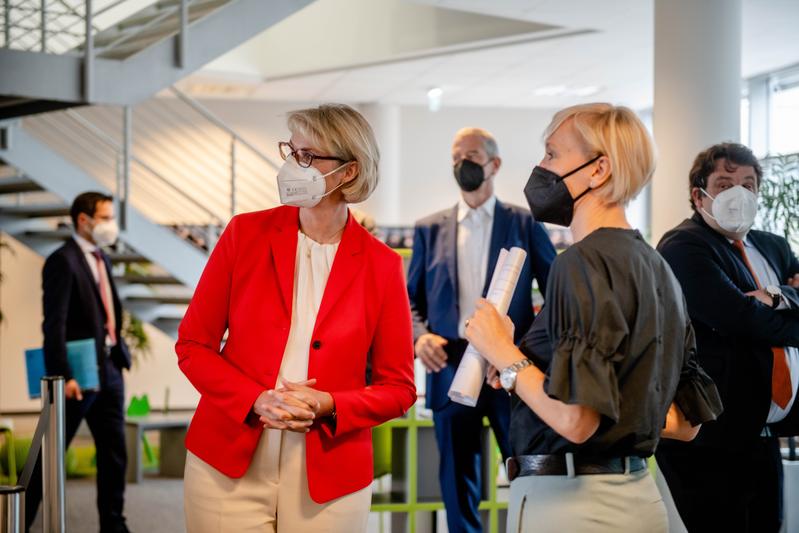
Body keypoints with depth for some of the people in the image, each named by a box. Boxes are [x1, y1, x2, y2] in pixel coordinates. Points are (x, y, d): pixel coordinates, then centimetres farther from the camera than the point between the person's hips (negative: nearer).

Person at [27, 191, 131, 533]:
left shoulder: (101, 259, 15)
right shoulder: (63, 261, -12)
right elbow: (54, 324, -18)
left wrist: (120, 353, 9)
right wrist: (63, 376, -23)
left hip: (109, 369, 8)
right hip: (80, 372, -8)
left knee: (114, 453, 10)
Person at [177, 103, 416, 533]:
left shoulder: (381, 265, -1)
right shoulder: (246, 233, 0)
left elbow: (398, 388, 3)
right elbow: (192, 345, 2)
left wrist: (328, 406, -14)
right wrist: (256, 400, -13)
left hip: (328, 479, 0)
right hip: (229, 468, 0)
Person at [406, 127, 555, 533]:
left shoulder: (524, 223, 5)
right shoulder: (430, 229, 11)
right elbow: (410, 298, 12)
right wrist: (420, 335, -8)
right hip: (451, 369, 2)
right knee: (457, 482, 8)